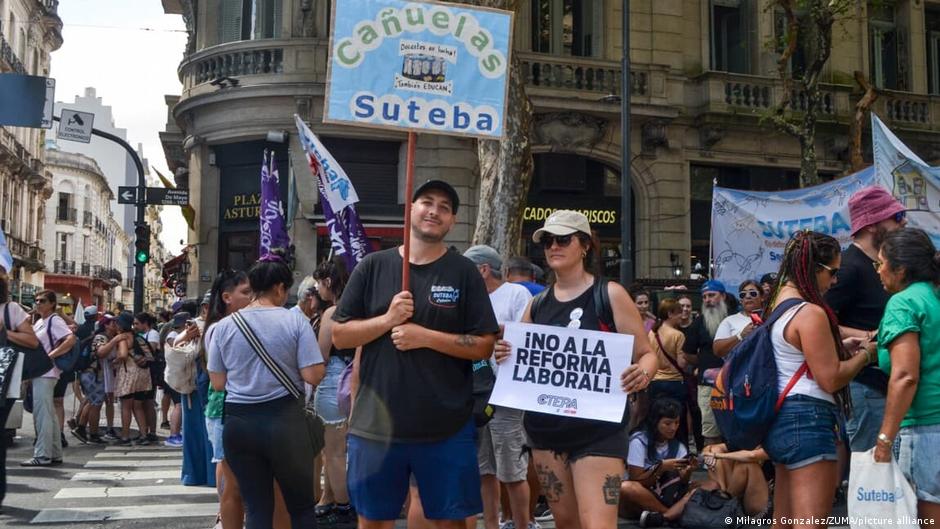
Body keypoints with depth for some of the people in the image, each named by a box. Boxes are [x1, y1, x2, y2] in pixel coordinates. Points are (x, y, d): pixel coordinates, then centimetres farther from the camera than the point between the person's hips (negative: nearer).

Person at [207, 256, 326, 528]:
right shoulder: (295, 321, -8)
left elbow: (218, 383, 4)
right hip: (284, 420, -3)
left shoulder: (223, 326, 1)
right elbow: (314, 375, -12)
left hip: (238, 422, 3)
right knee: (302, 506, 10)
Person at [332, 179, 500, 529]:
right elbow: (340, 335, 5)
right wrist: (387, 319, -12)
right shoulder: (373, 267, 5)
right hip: (376, 423, 2)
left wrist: (425, 336, -14)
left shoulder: (464, 272, 1)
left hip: (446, 427, -1)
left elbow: (484, 346, -3)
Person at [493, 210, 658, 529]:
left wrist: (642, 375, -28)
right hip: (545, 428, 5)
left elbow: (646, 353, -5)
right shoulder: (538, 303, 8)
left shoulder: (610, 294, -6)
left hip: (598, 430, -5)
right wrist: (503, 354, -6)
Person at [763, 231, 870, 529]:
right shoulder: (810, 313, -15)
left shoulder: (778, 305, 14)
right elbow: (830, 379, -15)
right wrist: (864, 355, -2)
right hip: (808, 421, -10)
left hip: (782, 420, 10)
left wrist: (841, 347, 19)